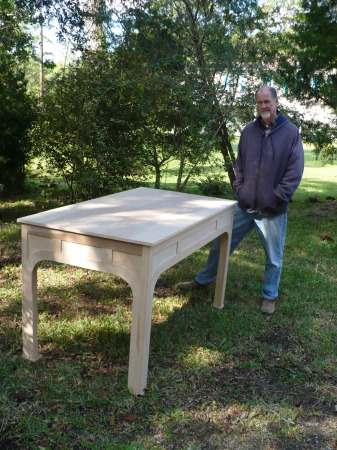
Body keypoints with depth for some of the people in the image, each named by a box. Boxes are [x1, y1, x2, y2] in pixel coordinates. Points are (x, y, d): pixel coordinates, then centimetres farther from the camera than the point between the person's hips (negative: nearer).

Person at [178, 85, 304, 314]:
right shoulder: (249, 131, 5)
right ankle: (203, 280, 32)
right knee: (221, 243, 12)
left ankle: (269, 296, 29)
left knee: (274, 257, 9)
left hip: (273, 210, -3)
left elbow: (295, 172, -7)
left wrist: (277, 198, -11)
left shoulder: (291, 132, -5)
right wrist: (239, 189, 3)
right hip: (244, 206, 3)